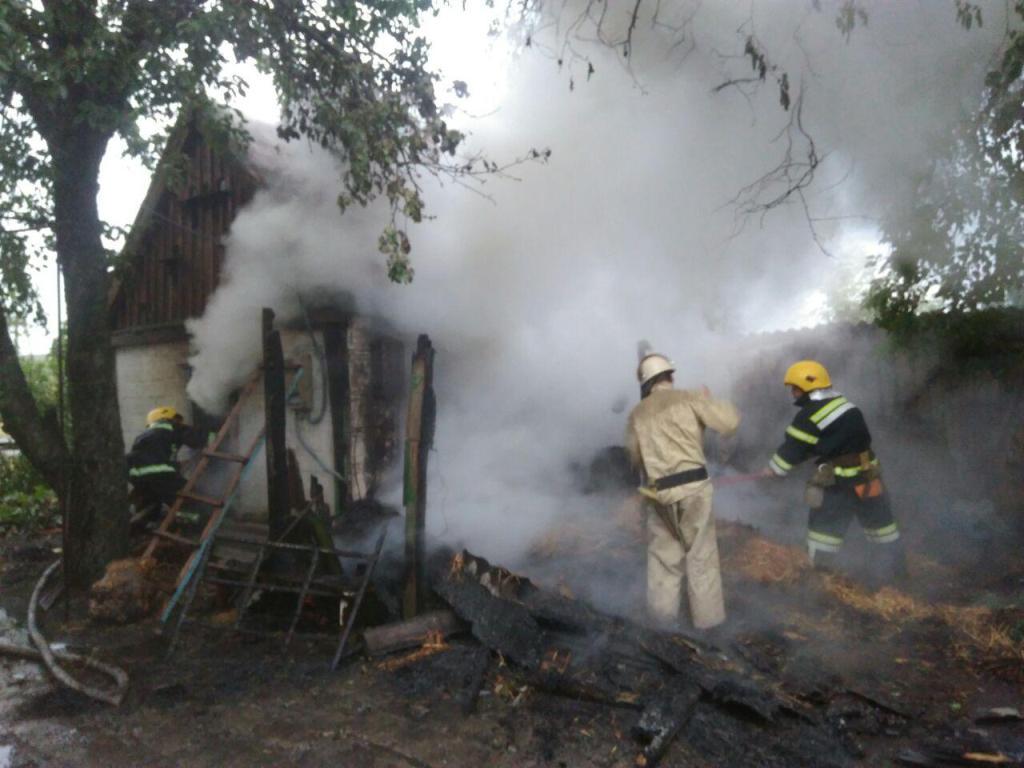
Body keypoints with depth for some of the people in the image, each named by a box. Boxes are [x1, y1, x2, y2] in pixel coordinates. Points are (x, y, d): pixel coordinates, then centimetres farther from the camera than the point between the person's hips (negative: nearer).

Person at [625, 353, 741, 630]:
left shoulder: (637, 413, 8)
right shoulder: (690, 398, -2)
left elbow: (635, 456, 12)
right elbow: (729, 422, -4)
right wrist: (710, 400, 14)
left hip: (659, 493, 2)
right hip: (693, 486, -2)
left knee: (663, 555, 15)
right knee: (701, 554, 9)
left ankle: (663, 616, 21)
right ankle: (707, 616, 17)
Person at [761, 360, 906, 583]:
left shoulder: (810, 415, -16)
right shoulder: (843, 404, 9)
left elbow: (793, 447, -10)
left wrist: (773, 470, 4)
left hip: (840, 481, -8)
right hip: (867, 475, 8)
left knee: (823, 525, 5)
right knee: (879, 521, 18)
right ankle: (895, 565, 30)